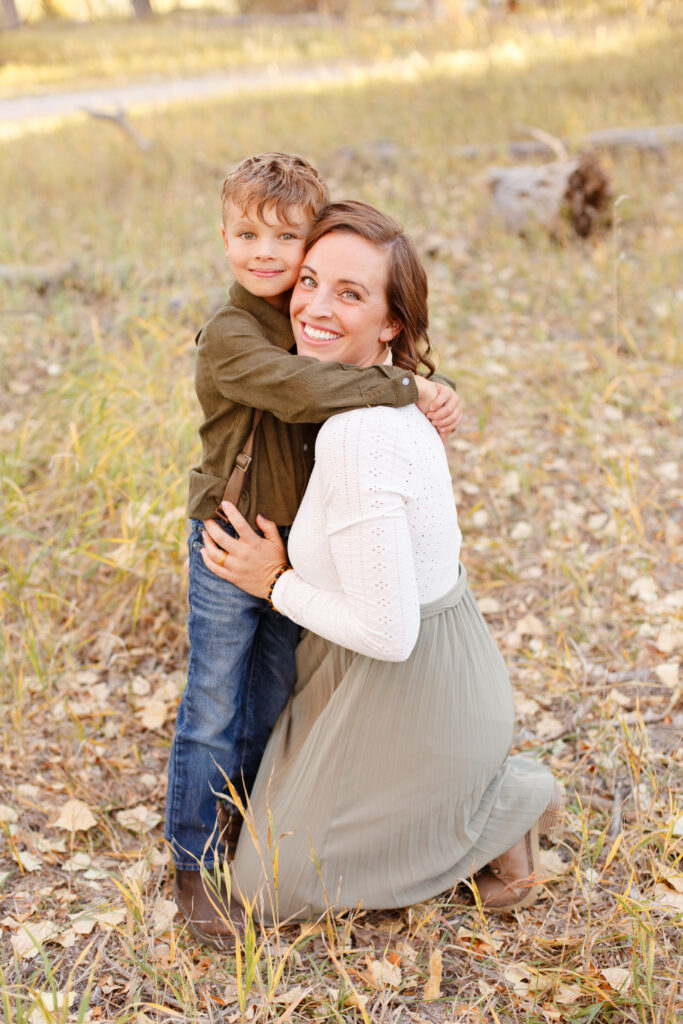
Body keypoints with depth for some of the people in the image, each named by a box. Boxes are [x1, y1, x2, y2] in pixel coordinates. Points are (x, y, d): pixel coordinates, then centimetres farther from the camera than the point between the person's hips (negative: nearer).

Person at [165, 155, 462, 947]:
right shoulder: (229, 337, -21)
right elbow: (302, 391, -37)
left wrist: (429, 401, -10)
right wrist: (405, 389, -31)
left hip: (302, 543, 7)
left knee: (273, 701, 20)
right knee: (211, 714, 5)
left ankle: (245, 819, 42)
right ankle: (192, 861, 22)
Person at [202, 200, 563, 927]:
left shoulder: (358, 436, -30)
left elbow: (388, 633, -27)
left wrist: (276, 583, -15)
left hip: (407, 693, -9)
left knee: (277, 890, 12)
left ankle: (510, 800, 11)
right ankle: (496, 788, 22)